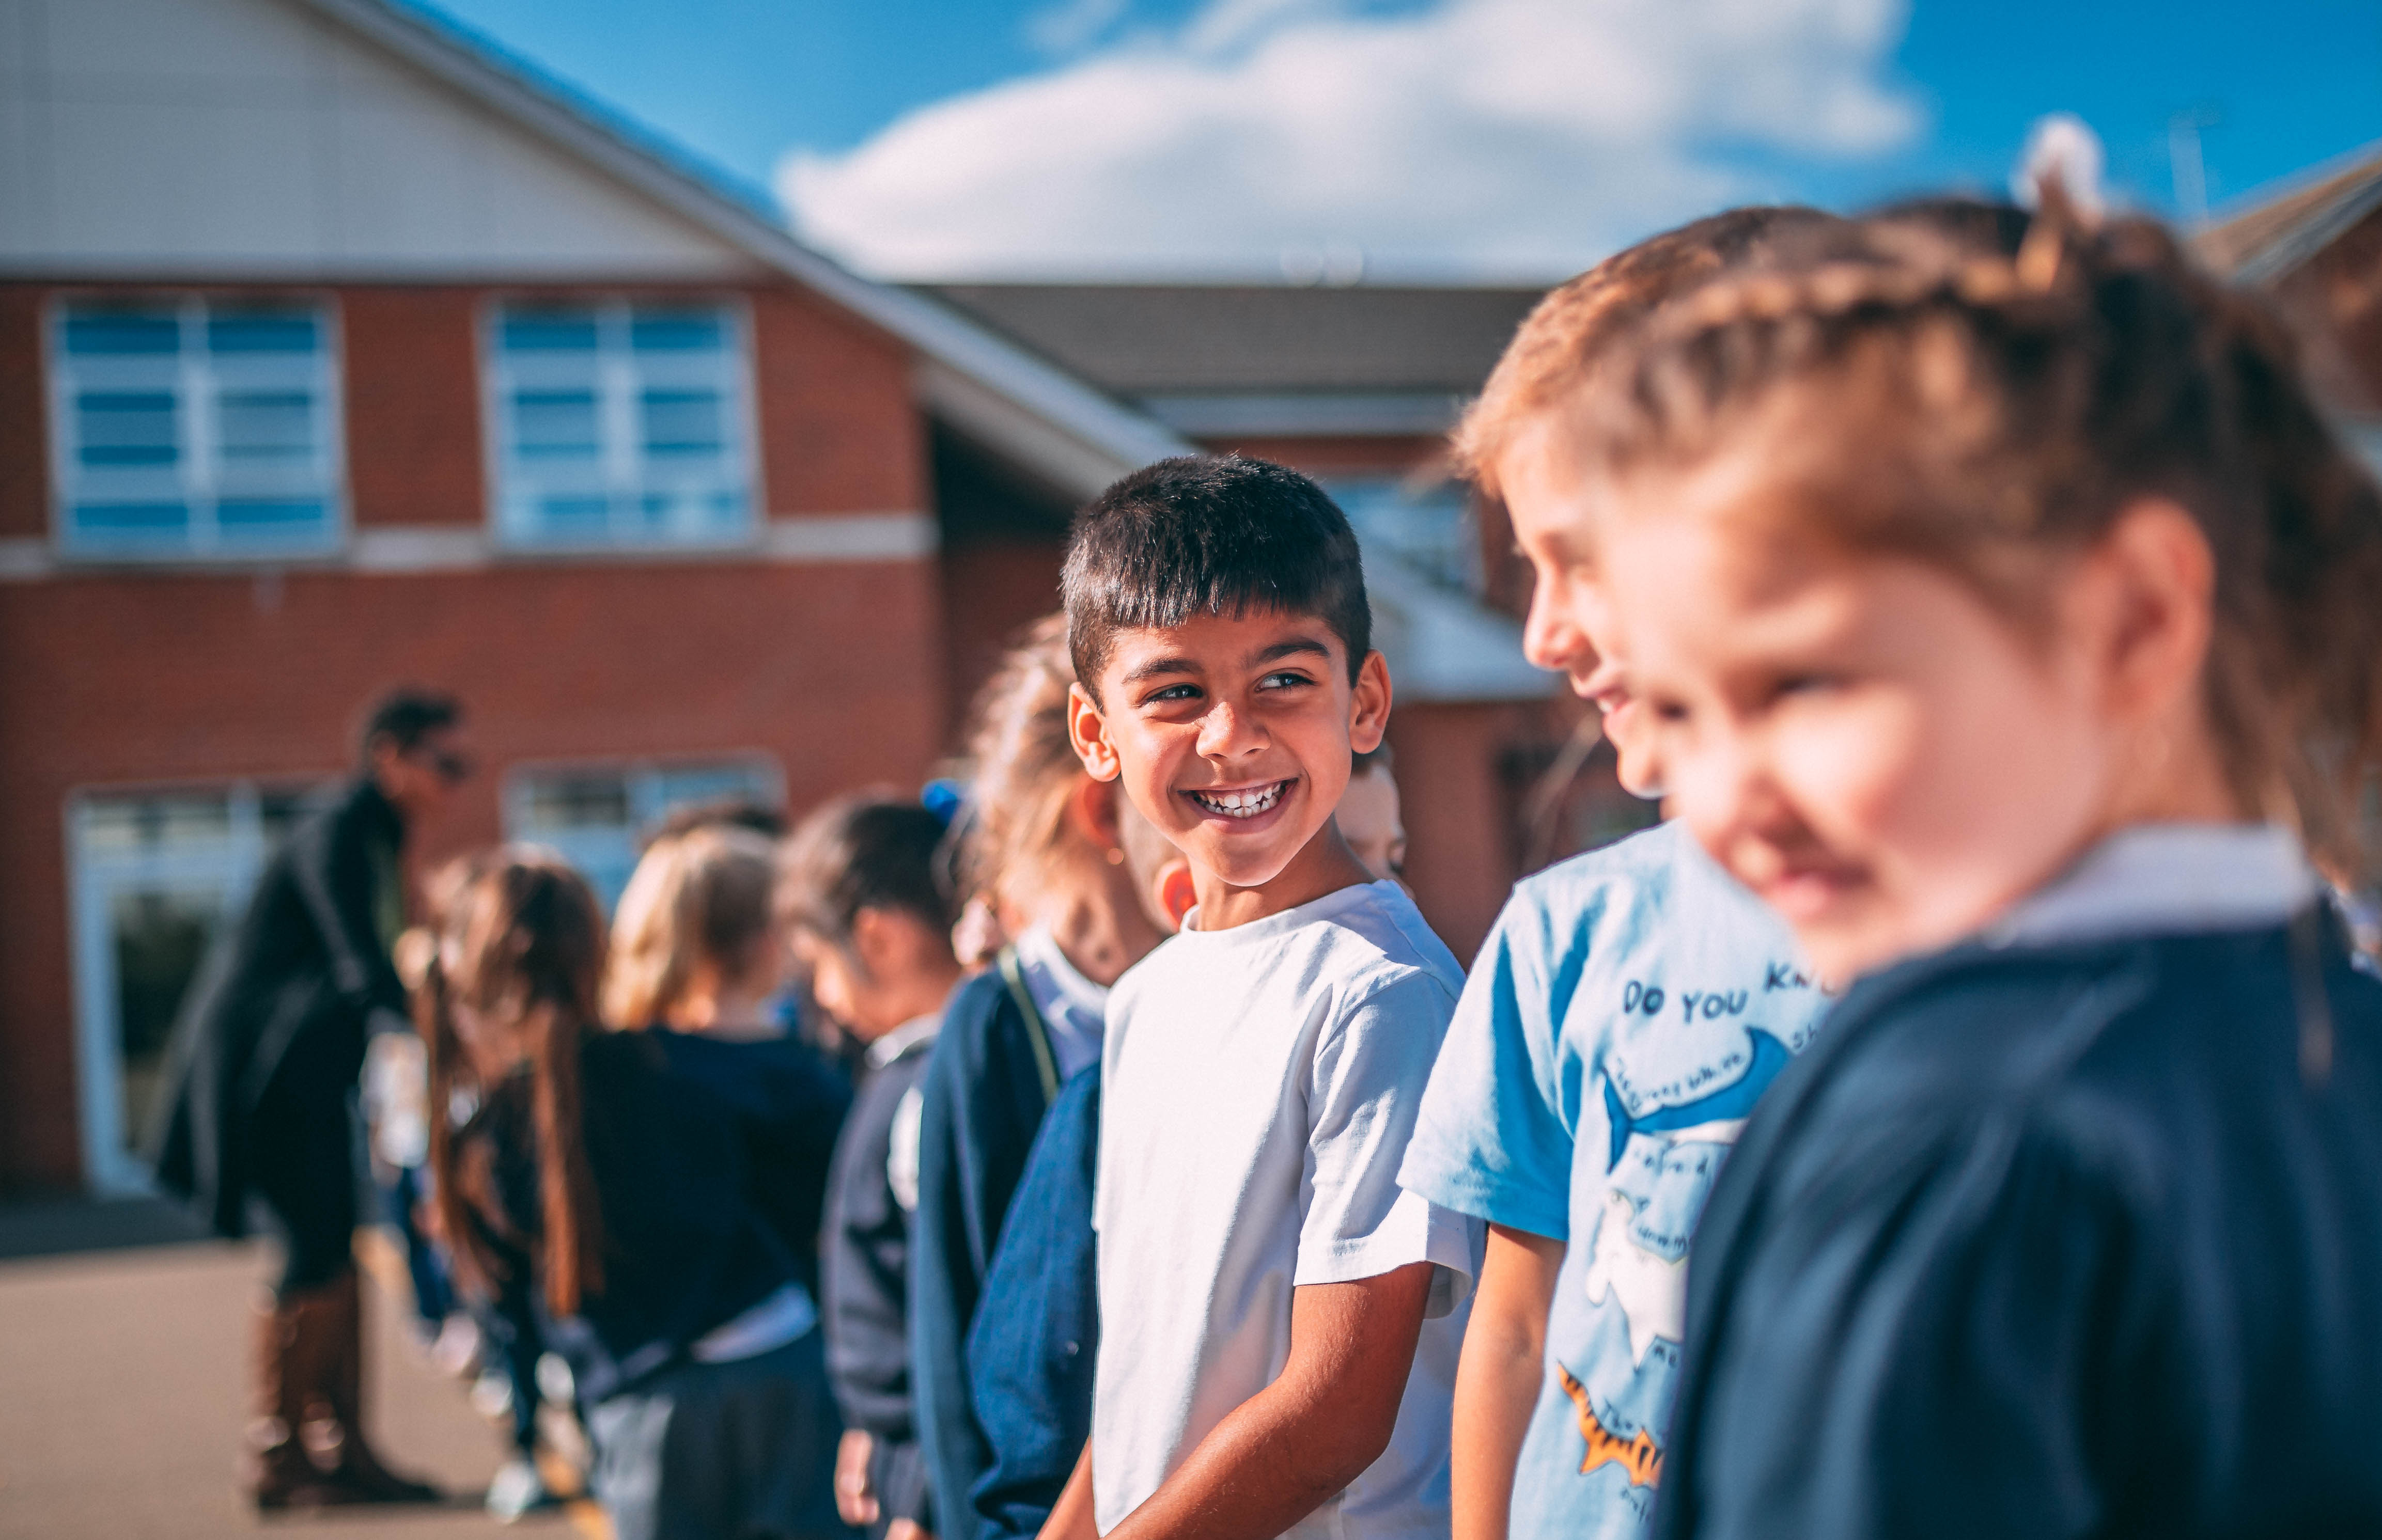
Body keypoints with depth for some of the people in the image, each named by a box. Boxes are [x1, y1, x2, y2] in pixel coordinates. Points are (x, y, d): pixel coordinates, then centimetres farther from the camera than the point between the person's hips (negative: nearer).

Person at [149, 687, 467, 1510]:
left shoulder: (376, 837, 10)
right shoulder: (334, 837, -19)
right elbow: (363, 970, -28)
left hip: (310, 1063, 9)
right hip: (260, 1063, -9)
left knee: (342, 1252, 6)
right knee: (316, 1252, -8)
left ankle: (345, 1445, 10)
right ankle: (276, 1457, 2)